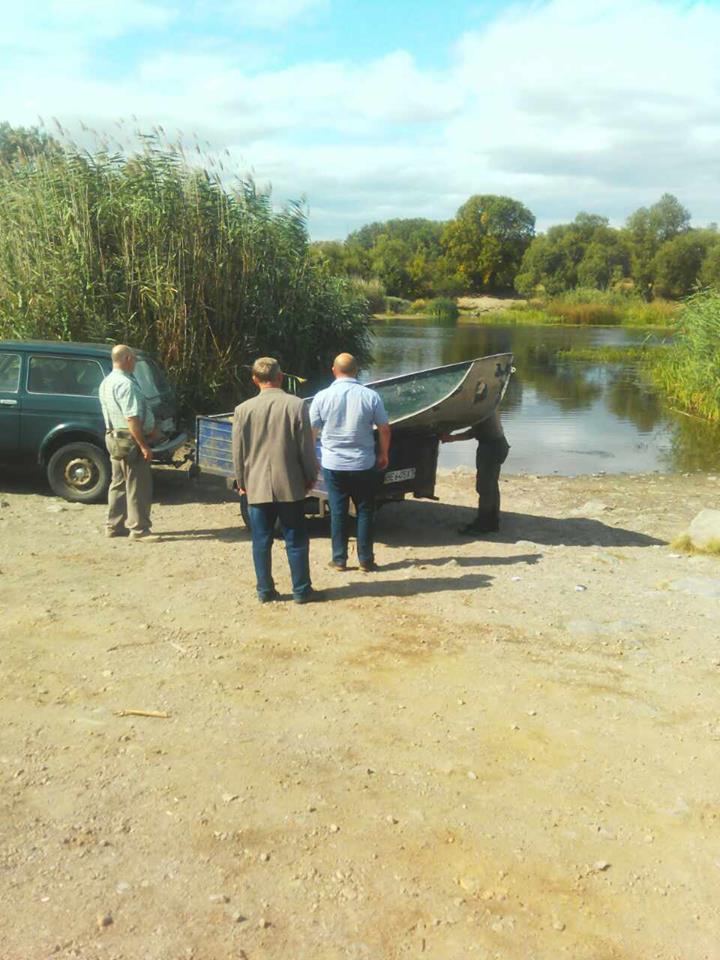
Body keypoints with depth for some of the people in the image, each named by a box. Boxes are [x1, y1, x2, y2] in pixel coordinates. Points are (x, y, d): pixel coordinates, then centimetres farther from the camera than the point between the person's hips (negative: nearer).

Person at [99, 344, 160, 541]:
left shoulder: (106, 383, 13)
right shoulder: (126, 384, -20)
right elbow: (132, 418, -25)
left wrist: (151, 430, 20)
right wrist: (144, 446, -23)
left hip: (114, 437, 10)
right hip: (130, 440, -10)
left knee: (119, 483, 16)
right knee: (138, 486, -3)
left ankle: (114, 526, 22)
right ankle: (139, 529, 1)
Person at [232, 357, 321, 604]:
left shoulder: (243, 410, -4)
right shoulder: (296, 405, -8)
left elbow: (238, 451, 2)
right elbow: (306, 447, -5)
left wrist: (241, 481, 14)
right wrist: (311, 477, 8)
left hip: (257, 486, 1)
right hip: (290, 486, -1)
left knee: (261, 541, 10)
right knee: (296, 540, 8)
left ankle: (265, 590, 16)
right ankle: (301, 590, 13)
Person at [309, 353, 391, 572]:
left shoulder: (322, 397, -6)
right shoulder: (370, 396, -7)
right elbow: (384, 429, -2)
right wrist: (383, 454, 13)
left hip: (333, 464, 1)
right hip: (364, 464, 0)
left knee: (338, 511, 9)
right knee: (365, 511, 10)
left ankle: (339, 559, 14)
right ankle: (366, 560, 13)